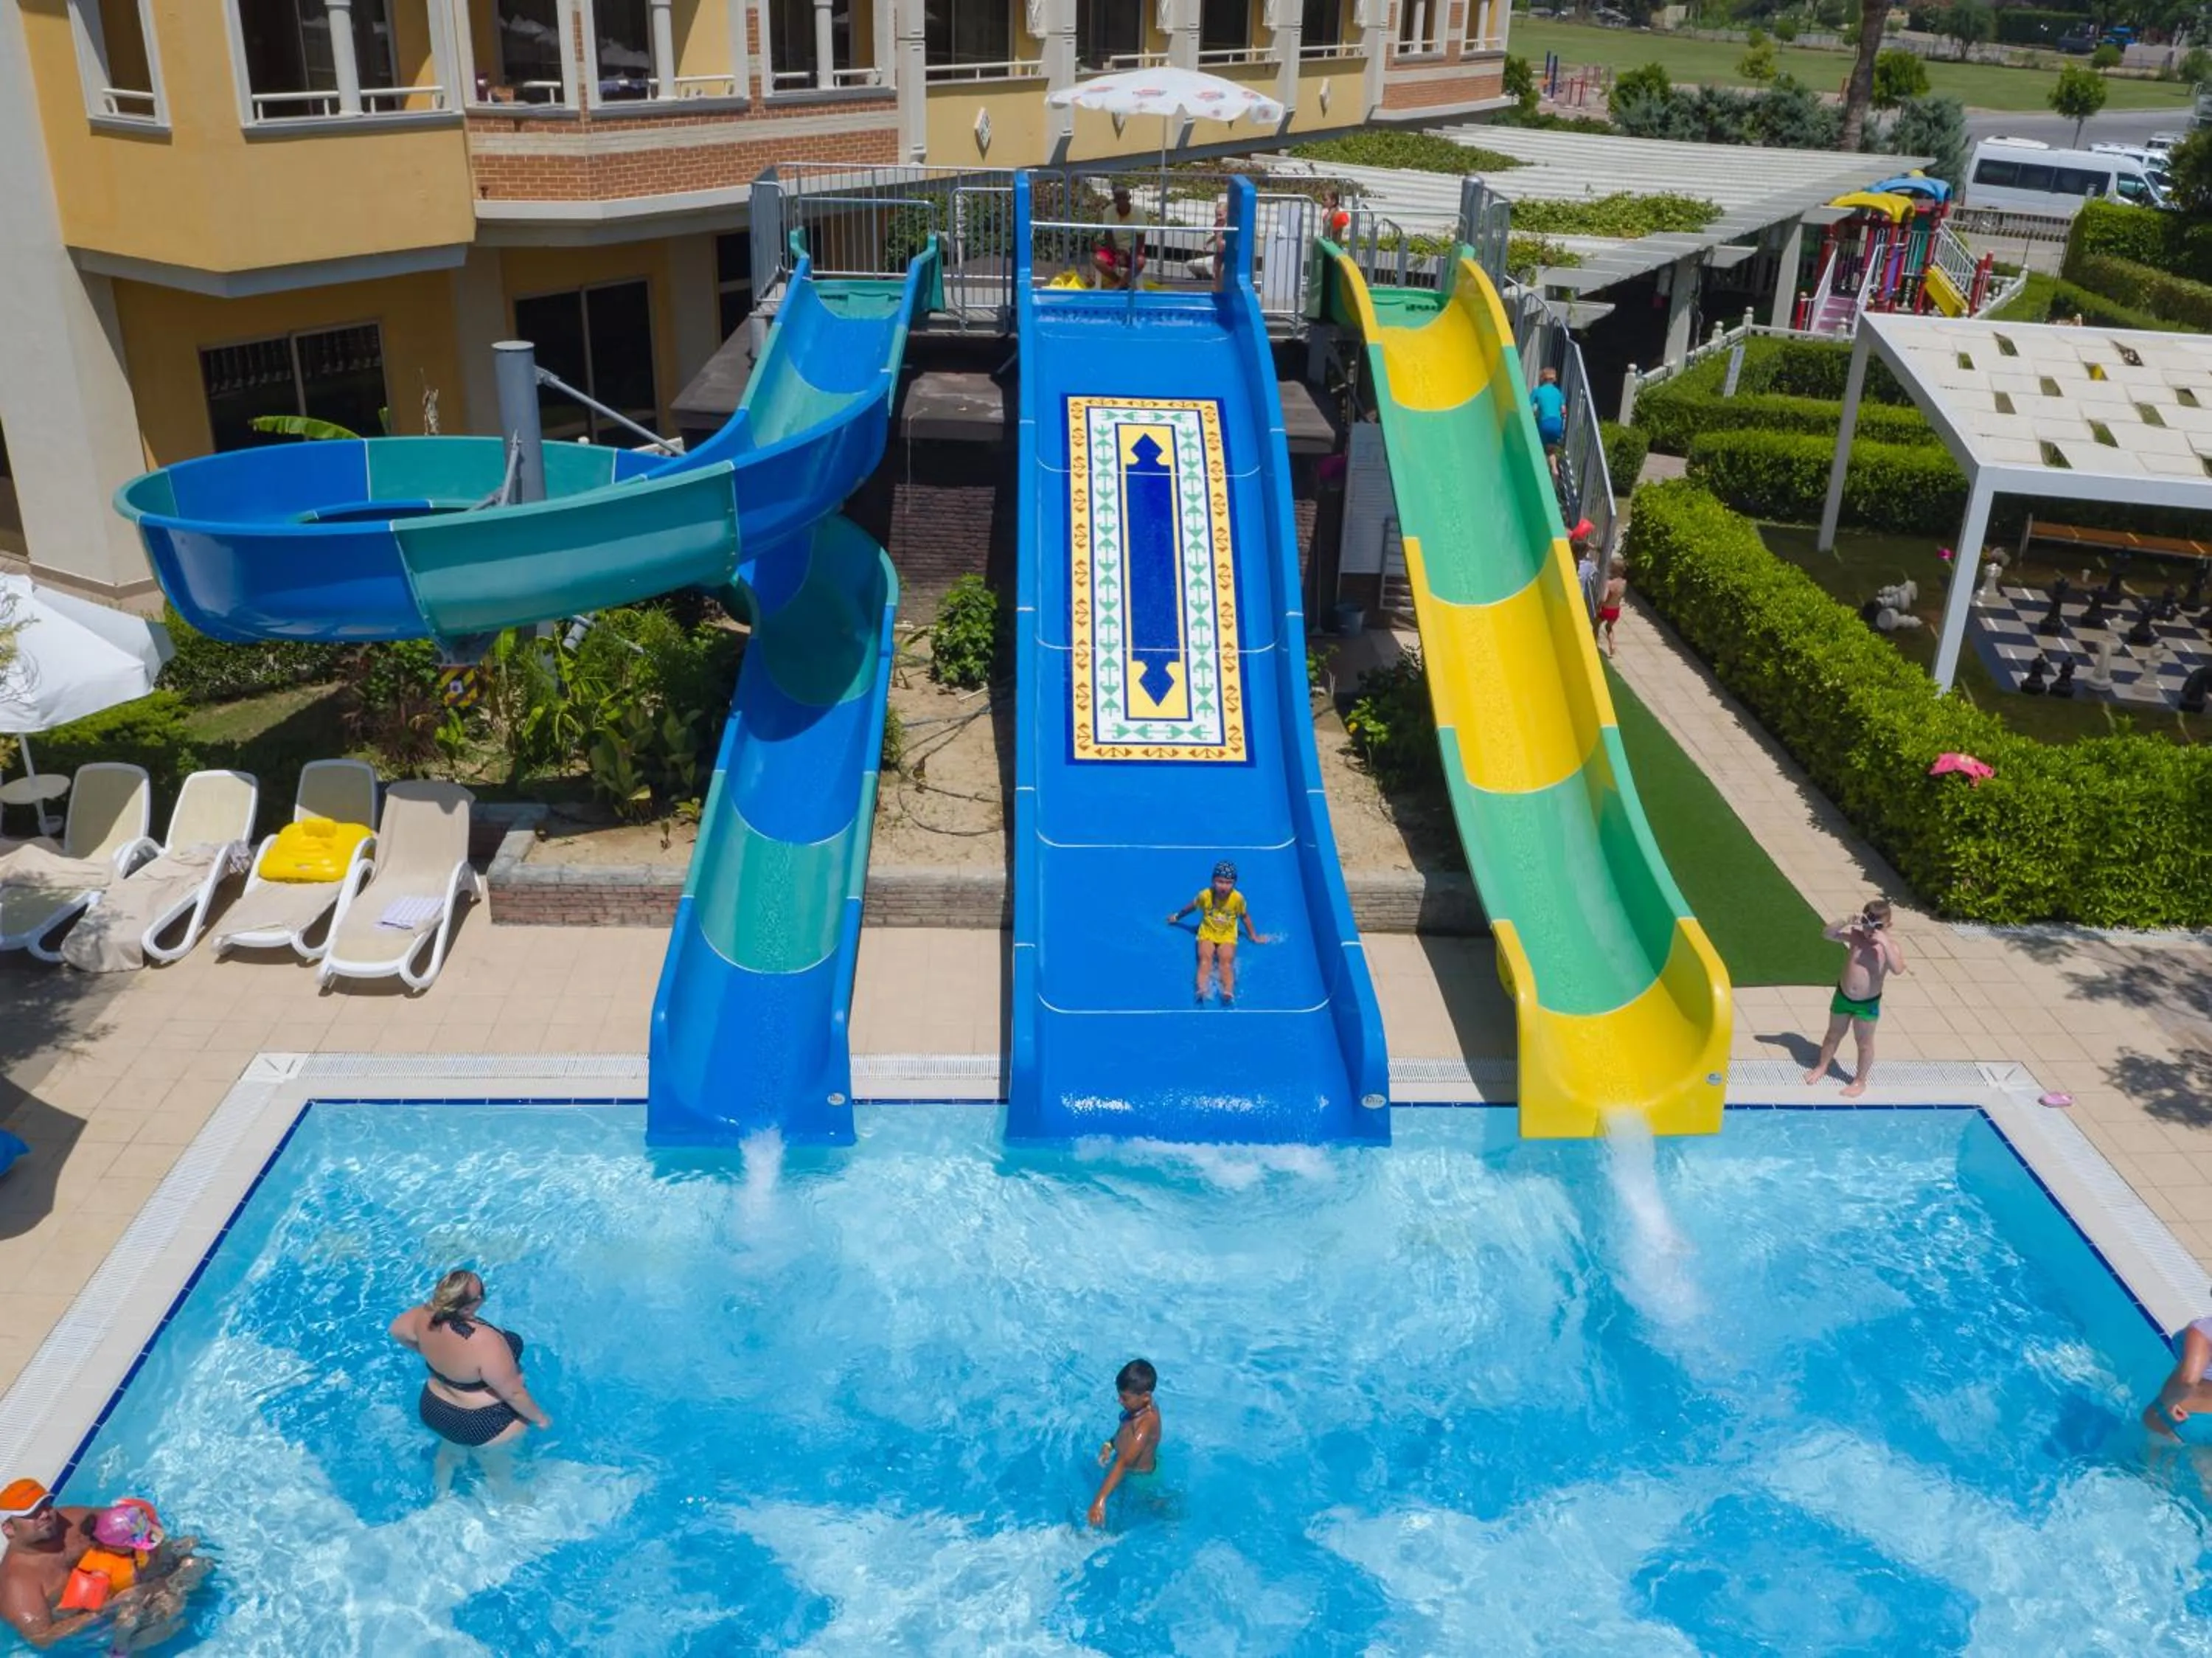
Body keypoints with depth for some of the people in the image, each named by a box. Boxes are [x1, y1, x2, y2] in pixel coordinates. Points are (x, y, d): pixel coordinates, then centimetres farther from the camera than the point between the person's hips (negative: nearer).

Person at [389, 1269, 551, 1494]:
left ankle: (442, 1492, 63)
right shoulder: (485, 1343, -40)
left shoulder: (426, 1317, -21)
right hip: (483, 1424, -6)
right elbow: (513, 1393, -28)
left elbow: (397, 1330, 2)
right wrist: (539, 1418, -11)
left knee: (452, 1449, 37)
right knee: (497, 1463, 26)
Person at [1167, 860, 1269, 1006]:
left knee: (1226, 960, -26)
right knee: (1205, 958, -27)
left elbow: (1244, 916, 4)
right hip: (1207, 933, 0)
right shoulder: (1205, 895, -15)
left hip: (1228, 935, 0)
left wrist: (1253, 936, 13)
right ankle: (1201, 992, -51)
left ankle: (1228, 994, -49)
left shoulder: (1238, 898, -14)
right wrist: (1177, 917, 22)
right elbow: (1191, 907, 6)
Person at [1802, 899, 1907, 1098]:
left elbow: (1898, 969, -36)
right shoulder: (1855, 936, -12)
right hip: (1842, 996, 3)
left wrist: (1884, 944, -42)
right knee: (1834, 1034, 23)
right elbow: (1827, 934, -16)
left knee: (1864, 1043, 13)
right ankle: (1822, 1067, 43)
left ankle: (1860, 1081, 32)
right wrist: (1847, 922, -29)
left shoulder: (1890, 947, -19)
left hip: (1867, 1004, -3)